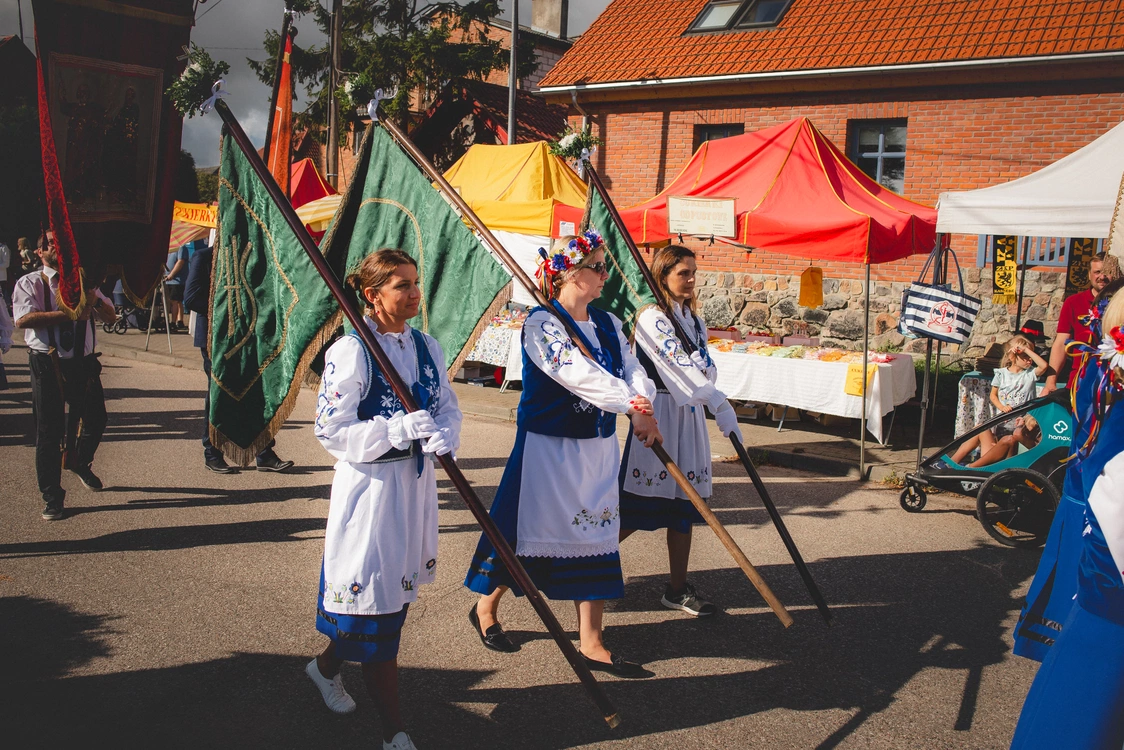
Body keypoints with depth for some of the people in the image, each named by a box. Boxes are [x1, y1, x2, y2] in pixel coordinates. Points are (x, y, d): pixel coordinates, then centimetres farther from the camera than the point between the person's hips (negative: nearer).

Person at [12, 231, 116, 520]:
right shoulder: (30, 284, 1)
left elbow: (111, 317, 6)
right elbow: (24, 319, -17)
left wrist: (95, 300, -15)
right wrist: (70, 314, -20)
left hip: (84, 363, 4)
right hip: (47, 365, -4)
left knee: (96, 420, 12)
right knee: (49, 431, 1)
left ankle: (80, 462, 44)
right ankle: (52, 497, 13)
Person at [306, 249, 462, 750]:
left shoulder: (426, 347, 6)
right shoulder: (350, 352, -14)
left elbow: (448, 406, 7)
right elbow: (332, 431, -16)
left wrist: (444, 435, -16)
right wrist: (399, 429, -26)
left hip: (416, 481, 7)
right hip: (369, 483, -7)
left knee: (396, 588, 18)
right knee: (375, 599, 0)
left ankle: (327, 664, 45)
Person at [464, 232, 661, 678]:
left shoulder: (607, 324, 8)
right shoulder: (542, 323, -12)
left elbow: (632, 370, -5)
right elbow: (578, 374, -25)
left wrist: (644, 412, -24)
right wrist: (630, 402, -32)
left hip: (598, 448, 7)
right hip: (548, 445, -6)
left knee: (596, 536, 6)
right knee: (530, 532, 4)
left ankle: (591, 644, 15)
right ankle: (485, 608, 30)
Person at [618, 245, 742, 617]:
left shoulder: (695, 321, 14)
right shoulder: (651, 318, -11)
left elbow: (706, 367, 6)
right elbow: (680, 365, -22)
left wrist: (702, 366, -19)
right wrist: (720, 404, -30)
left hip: (689, 415, 7)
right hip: (659, 413, -7)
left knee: (684, 503, 7)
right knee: (640, 503, -3)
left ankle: (678, 588, 15)